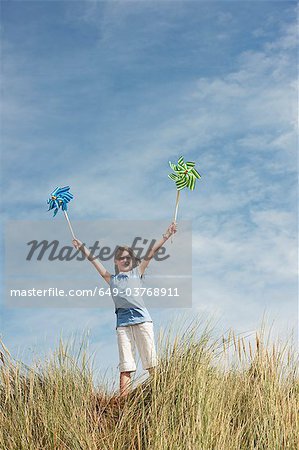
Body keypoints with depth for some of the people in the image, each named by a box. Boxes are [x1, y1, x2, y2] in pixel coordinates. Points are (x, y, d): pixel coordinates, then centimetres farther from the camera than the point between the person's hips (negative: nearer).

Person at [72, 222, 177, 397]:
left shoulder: (137, 272, 18)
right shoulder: (112, 279, 22)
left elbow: (151, 253, 11)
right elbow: (93, 260, 25)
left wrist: (166, 236, 5)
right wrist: (81, 246, 27)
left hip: (142, 318, -1)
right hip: (122, 322, 1)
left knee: (151, 361, -6)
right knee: (125, 366, -5)